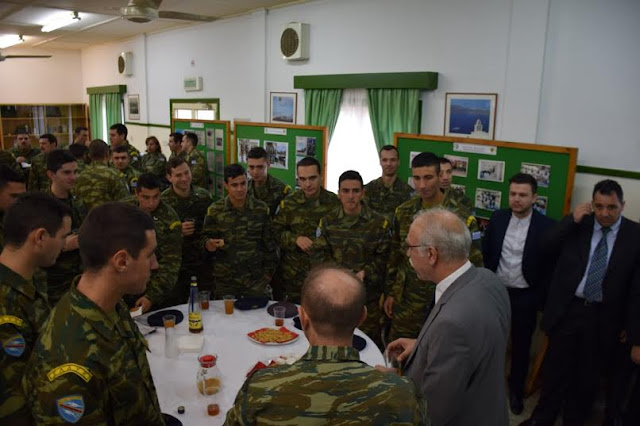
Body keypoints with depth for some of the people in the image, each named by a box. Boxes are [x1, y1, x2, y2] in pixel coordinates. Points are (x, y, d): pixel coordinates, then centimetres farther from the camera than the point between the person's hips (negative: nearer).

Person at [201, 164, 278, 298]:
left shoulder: (261, 209, -2)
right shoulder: (215, 210, -2)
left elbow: (269, 243, 3)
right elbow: (205, 238, 4)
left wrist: (269, 272, 2)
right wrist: (209, 244, -19)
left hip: (256, 278, 0)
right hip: (225, 280, 0)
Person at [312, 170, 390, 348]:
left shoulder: (379, 223, 0)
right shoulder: (328, 221, 6)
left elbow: (384, 257, -2)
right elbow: (319, 253, 1)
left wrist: (365, 273, -17)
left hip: (368, 294, -1)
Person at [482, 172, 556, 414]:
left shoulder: (546, 226, -14)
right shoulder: (498, 218, -4)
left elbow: (552, 266, -8)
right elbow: (485, 253, 4)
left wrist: (540, 298, -7)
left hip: (525, 297, -2)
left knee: (520, 347, 14)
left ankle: (516, 390, 36)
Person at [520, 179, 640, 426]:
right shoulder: (577, 225, -1)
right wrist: (572, 220, -17)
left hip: (603, 318, 0)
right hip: (567, 309, 1)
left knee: (588, 376, 17)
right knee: (556, 370, 13)